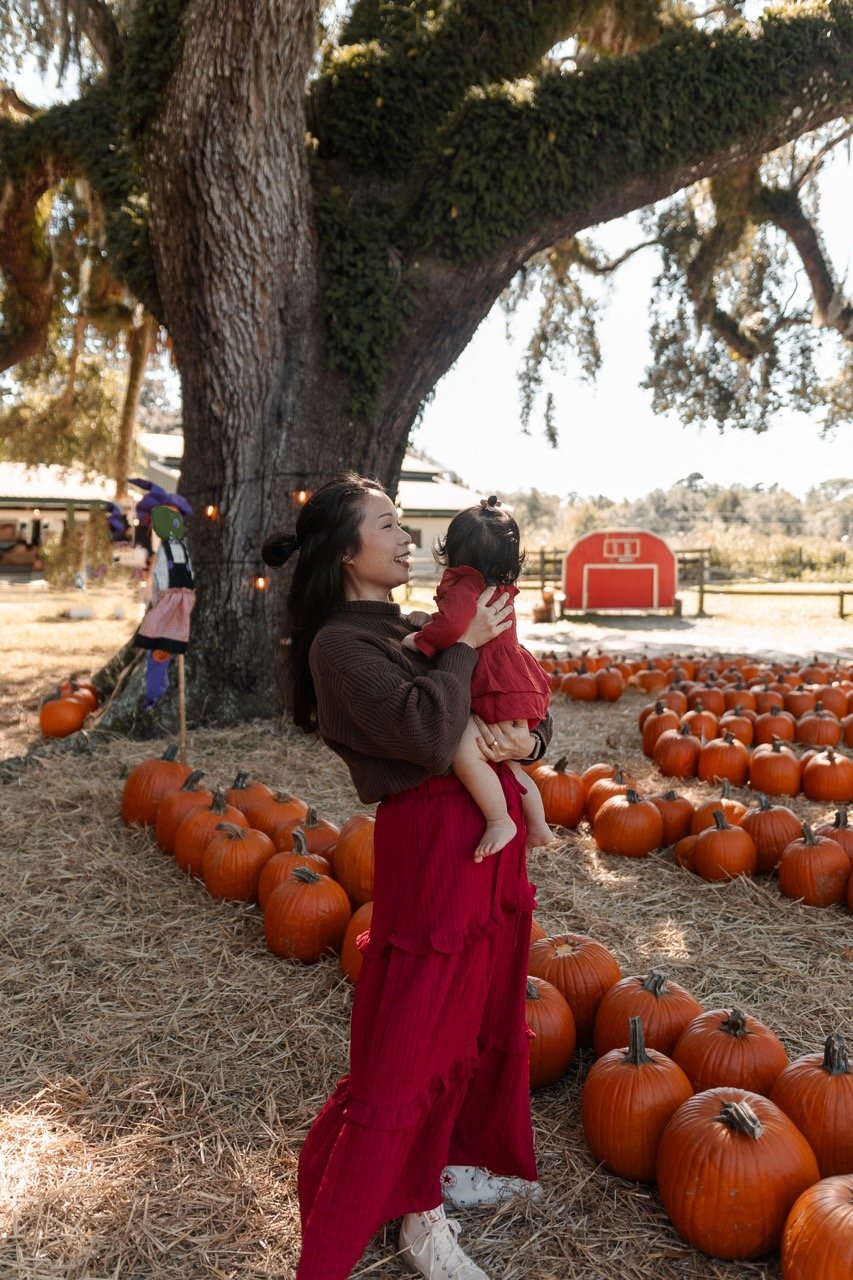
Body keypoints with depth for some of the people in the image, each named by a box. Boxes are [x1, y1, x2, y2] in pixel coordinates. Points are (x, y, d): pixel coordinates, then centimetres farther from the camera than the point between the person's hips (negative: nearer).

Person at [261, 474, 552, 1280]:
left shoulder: (411, 631, 11)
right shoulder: (340, 644, -12)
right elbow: (428, 734, -27)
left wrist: (528, 740, -10)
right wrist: (464, 647, -14)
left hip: (490, 836, 9)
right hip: (432, 844, -9)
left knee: (482, 1022, 21)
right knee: (404, 1056, 0)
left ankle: (429, 1188, 43)